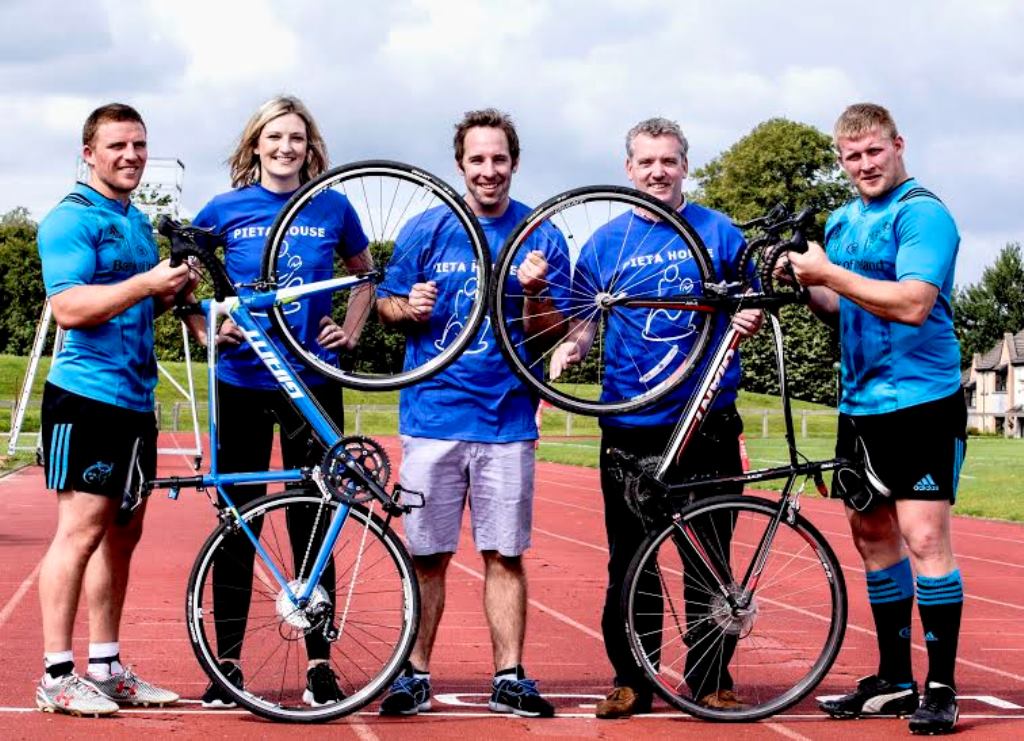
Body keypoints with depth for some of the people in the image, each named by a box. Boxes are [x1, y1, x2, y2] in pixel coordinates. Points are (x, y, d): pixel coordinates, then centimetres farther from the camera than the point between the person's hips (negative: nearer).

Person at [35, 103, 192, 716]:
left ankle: (106, 667, 18)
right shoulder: (71, 220, -9)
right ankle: (57, 676, -7)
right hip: (87, 395, -9)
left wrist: (175, 291, 6)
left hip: (136, 397, 9)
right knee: (82, 528, -10)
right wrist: (145, 282, -29)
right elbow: (70, 308, -20)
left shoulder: (140, 223, 18)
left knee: (124, 532, 11)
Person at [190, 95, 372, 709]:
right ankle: (228, 664, 11)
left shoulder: (333, 208, 3)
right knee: (238, 523, 3)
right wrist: (210, 329, -2)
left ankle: (320, 664, 9)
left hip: (312, 381, 0)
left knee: (313, 523, 2)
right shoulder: (226, 210, 1)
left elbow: (366, 275, 20)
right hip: (242, 381, 0)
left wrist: (351, 333, 7)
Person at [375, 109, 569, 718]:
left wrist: (535, 295, -17)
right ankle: (416, 675, 13)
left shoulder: (542, 238, 3)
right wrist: (409, 307, -12)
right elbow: (387, 302, 10)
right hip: (433, 412, 0)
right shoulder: (427, 231, 4)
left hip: (508, 417, 0)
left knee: (505, 554, 3)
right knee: (428, 553, 4)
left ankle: (510, 678, 11)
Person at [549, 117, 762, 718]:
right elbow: (585, 319, 10)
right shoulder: (606, 242, 8)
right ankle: (631, 680, 13)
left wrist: (750, 320, -11)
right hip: (630, 425, 1)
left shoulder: (720, 232, 5)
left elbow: (748, 308, 11)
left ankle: (711, 680, 13)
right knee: (630, 560, 3)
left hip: (707, 420, -1)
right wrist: (571, 347, -11)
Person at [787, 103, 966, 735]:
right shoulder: (842, 221, 13)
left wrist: (829, 273, -22)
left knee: (923, 535, -12)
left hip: (921, 403, -8)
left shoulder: (922, 213, -12)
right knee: (872, 533, 12)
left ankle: (942, 688, -6)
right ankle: (894, 679, 21)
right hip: (860, 404, 9)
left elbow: (912, 303, -25)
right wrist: (805, 286, 1)